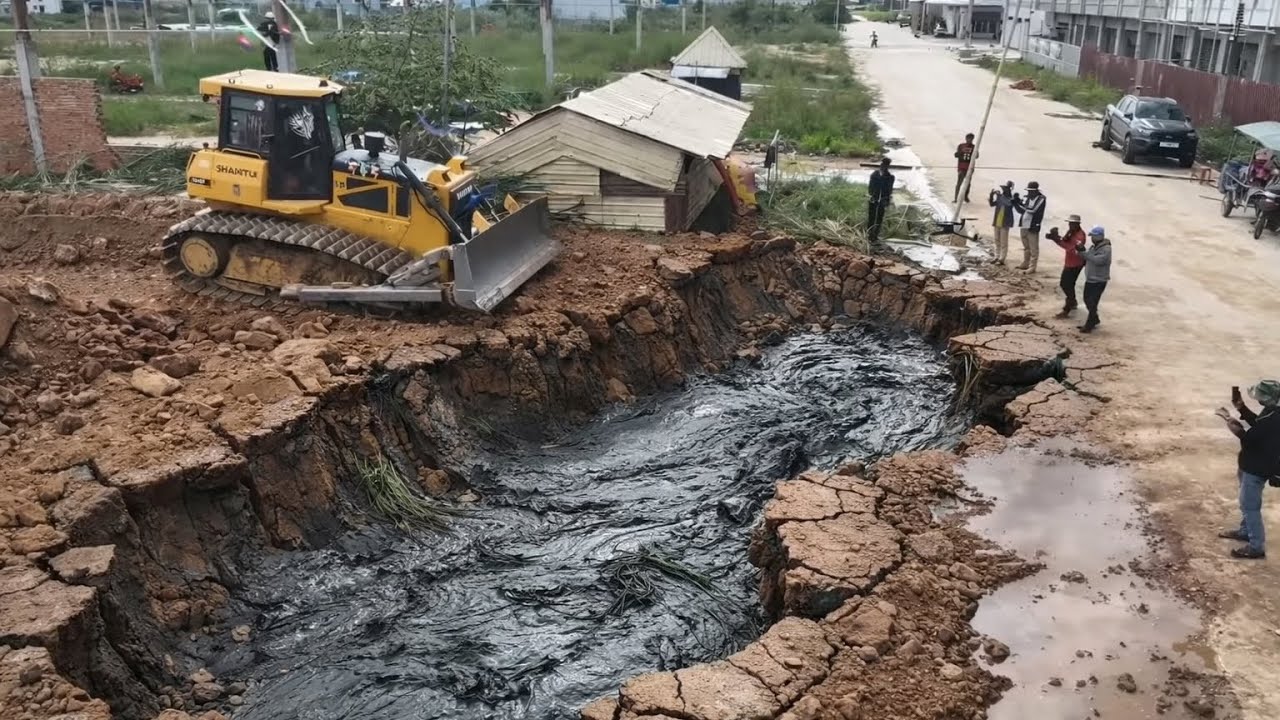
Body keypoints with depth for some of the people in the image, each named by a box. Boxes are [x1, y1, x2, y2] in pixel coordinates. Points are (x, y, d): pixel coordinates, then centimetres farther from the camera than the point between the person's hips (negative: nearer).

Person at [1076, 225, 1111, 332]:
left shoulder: (1106, 249, -17)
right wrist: (1081, 251, -8)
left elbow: (1098, 260, -31)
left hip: (1099, 281, -9)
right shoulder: (1093, 247, 10)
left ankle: (1089, 326, 0)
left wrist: (1084, 252, -29)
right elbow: (1086, 259, 11)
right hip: (1090, 279, 9)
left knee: (1092, 303, -7)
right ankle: (1095, 320, 38)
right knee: (1087, 300, 19)